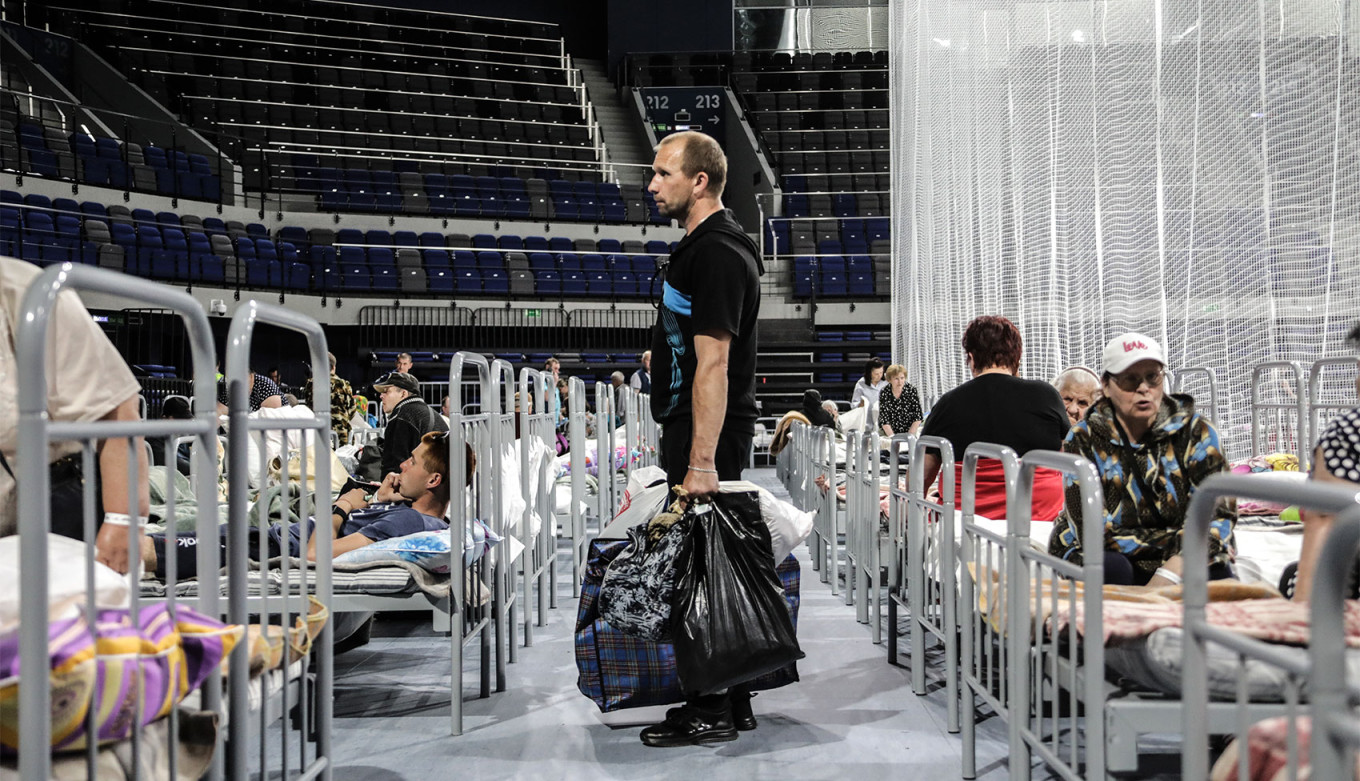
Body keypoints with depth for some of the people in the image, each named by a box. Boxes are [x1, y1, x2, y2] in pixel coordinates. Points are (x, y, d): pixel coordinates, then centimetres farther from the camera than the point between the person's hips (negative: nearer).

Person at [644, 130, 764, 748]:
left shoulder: (717, 253, -16)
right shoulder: (701, 245, 17)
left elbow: (713, 363, -23)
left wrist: (702, 460, -26)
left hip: (708, 432, -11)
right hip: (690, 426, 11)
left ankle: (714, 711, 4)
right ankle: (730, 701, 23)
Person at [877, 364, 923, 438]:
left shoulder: (911, 390, -7)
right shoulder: (884, 393, -8)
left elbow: (918, 417, -7)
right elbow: (884, 419, -10)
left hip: (910, 431, 0)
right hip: (889, 432, 0)